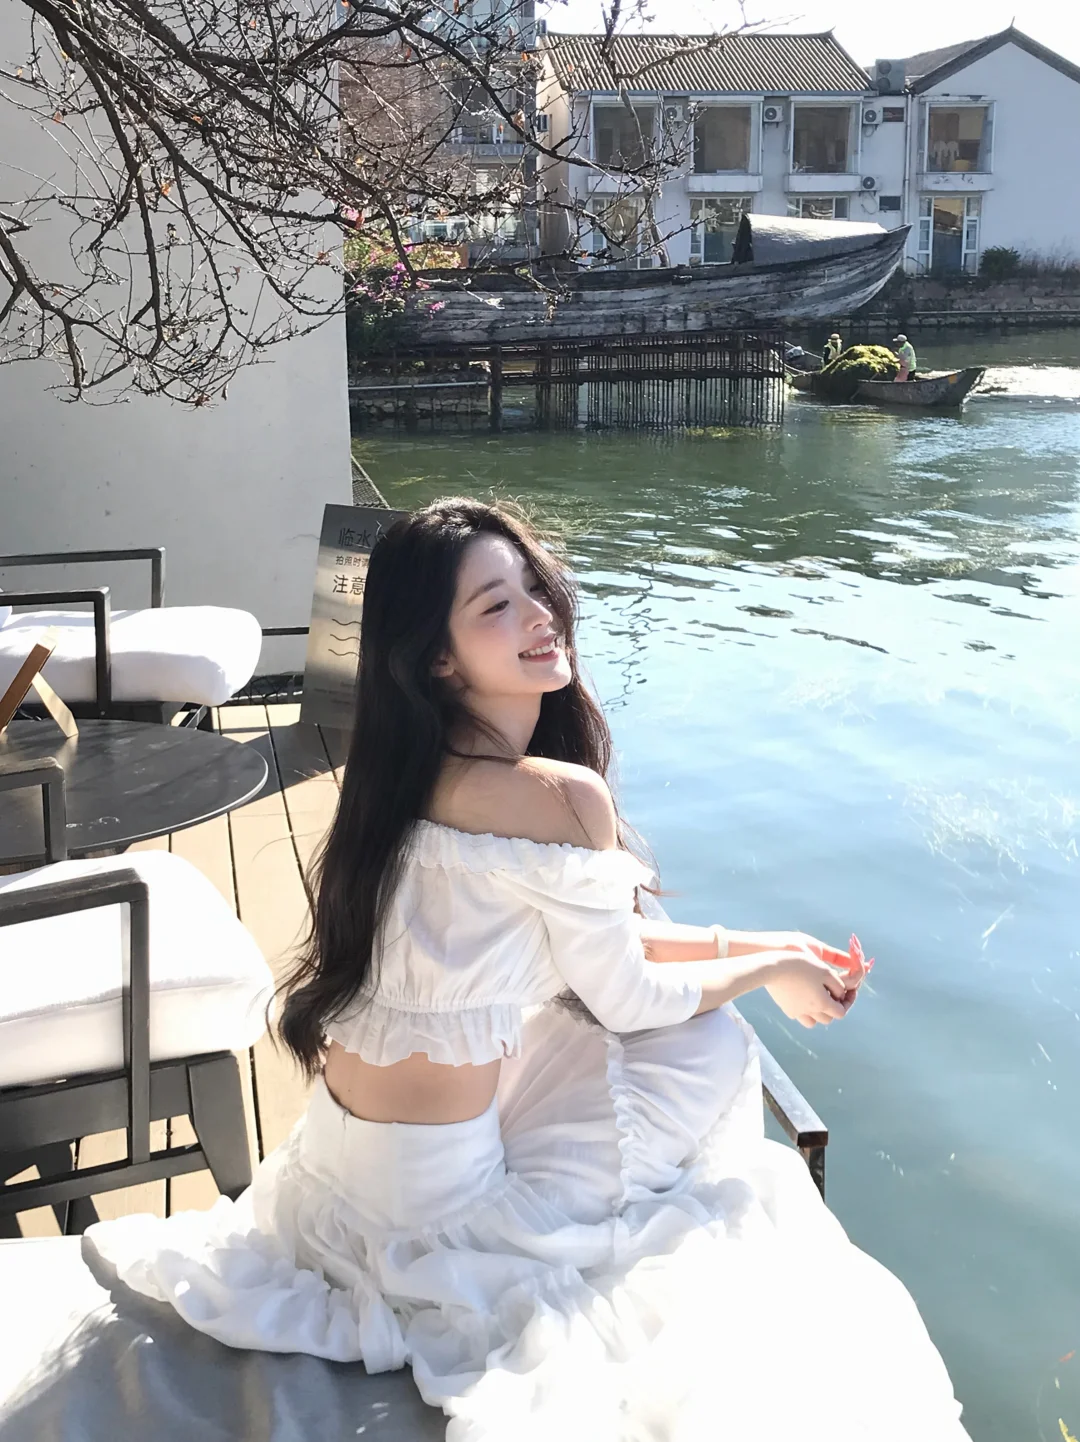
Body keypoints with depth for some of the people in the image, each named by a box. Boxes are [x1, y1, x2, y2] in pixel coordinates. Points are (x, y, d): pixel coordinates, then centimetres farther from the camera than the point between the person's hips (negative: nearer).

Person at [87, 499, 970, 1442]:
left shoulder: (427, 768, 0)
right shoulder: (558, 794, -27)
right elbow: (626, 997, -13)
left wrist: (751, 942, 9)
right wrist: (769, 972, 4)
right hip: (427, 1193, -8)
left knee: (690, 1019, 16)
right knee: (709, 1046, 4)